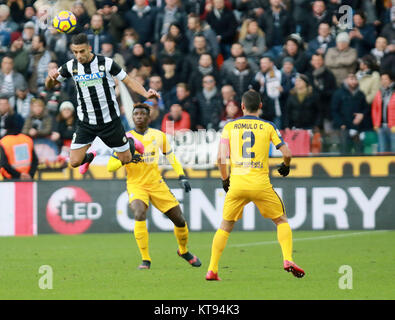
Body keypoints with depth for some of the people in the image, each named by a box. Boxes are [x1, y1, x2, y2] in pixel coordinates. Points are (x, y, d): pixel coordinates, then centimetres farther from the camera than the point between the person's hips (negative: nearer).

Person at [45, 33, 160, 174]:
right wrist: (51, 76, -18)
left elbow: (128, 81, -4)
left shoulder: (106, 63, -12)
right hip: (85, 122, 2)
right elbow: (49, 85, 6)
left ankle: (130, 143, 45)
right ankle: (90, 157, 30)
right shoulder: (71, 66, -5)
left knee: (126, 159, 8)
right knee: (75, 162, -7)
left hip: (110, 120, -2)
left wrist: (145, 93, -21)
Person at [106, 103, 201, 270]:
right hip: (136, 185, -3)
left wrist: (182, 177, 5)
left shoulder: (159, 135, 3)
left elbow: (171, 157, 17)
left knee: (179, 219, 3)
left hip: (157, 184, 3)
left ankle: (184, 251, 34)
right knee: (139, 214, -31)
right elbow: (110, 166, -8)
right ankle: (145, 260, -22)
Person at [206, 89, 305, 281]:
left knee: (225, 226, 14)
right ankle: (288, 260, -4)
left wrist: (225, 179, 14)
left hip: (236, 184, 1)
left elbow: (221, 157, 0)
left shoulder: (230, 127, 6)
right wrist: (286, 166, 22)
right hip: (260, 184, -1)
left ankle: (212, 270, 7)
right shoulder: (268, 127, 4)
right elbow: (286, 153, 0)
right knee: (281, 220, 14)